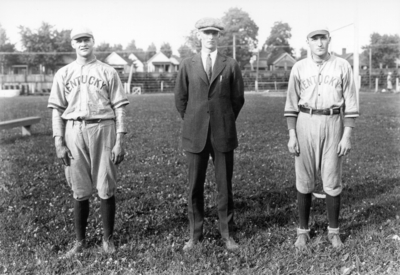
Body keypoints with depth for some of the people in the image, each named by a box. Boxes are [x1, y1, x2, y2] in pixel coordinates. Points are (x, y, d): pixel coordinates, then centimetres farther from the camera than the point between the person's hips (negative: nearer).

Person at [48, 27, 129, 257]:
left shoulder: (108, 72, 5)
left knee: (106, 188, 1)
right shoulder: (63, 73, 11)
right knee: (80, 191, 6)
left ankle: (108, 238, 16)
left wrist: (120, 141, -6)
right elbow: (57, 110, 9)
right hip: (74, 132, 2)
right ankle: (80, 241, 19)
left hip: (103, 129, -1)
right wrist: (59, 142, 0)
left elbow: (119, 108, 1)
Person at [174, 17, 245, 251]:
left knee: (225, 186, 5)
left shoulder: (231, 65, 3)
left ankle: (227, 234, 17)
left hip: (223, 135, -1)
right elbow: (181, 99, 11)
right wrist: (193, 123, 12)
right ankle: (195, 235, 18)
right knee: (195, 187, 6)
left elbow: (238, 98, 9)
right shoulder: (188, 65, 6)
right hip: (196, 135, 1)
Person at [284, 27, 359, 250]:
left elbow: (350, 103, 0)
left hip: (333, 124, -1)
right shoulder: (299, 68, 3)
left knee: (333, 181, 3)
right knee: (304, 180, 5)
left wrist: (347, 136, -7)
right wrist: (291, 135, -2)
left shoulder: (342, 66, 0)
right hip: (305, 124, 1)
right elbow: (292, 104, 4)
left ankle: (334, 230, 20)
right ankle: (303, 230, 17)